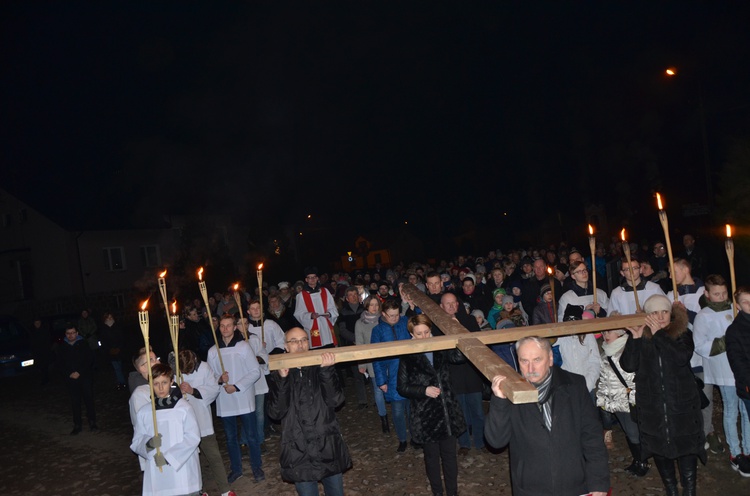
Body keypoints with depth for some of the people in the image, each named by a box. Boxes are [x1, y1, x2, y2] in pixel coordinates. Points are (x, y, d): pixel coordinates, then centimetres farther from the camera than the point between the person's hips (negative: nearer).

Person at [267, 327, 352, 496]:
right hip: (298, 452, -1)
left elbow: (335, 400, -12)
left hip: (329, 448, 1)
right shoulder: (278, 375, 0)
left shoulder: (322, 368, 1)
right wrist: (282, 379, -23)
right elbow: (276, 413, -12)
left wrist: (326, 370, -23)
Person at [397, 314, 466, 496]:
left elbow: (460, 356, -16)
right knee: (432, 456, 13)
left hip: (448, 411, 3)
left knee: (449, 454, 12)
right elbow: (402, 388, -5)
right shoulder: (407, 357, -9)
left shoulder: (441, 350, 0)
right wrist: (424, 390, -18)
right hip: (425, 416, -2)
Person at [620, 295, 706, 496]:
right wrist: (635, 338, -19)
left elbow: (683, 357, -21)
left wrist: (659, 334, -21)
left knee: (686, 446, 6)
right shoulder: (641, 337, 0)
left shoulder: (683, 334, -1)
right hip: (652, 407, 1)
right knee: (659, 449, 12)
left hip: (682, 405, -1)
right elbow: (628, 365, -10)